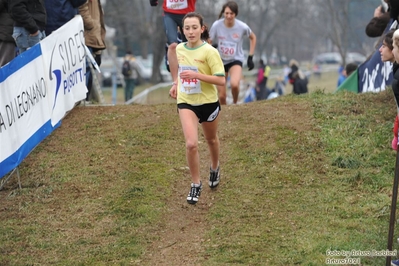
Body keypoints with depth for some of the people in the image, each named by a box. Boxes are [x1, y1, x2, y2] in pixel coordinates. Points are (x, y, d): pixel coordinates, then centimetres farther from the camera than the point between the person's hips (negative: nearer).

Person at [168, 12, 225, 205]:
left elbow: (221, 80, -21)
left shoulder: (209, 51, -17)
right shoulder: (179, 49, -2)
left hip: (208, 102, -2)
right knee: (191, 144, -15)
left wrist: (196, 75, -29)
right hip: (186, 102, 2)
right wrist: (176, 84, 5)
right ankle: (196, 184, 3)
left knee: (211, 140, 22)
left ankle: (215, 168, 53)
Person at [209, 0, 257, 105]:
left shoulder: (242, 27, -16)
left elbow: (253, 38, 5)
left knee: (234, 84, -31)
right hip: (220, 61, 2)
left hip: (236, 60, -1)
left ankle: (235, 103, -2)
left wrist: (250, 57, 3)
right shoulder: (216, 25, -16)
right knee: (221, 96, 1)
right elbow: (209, 42, -3)